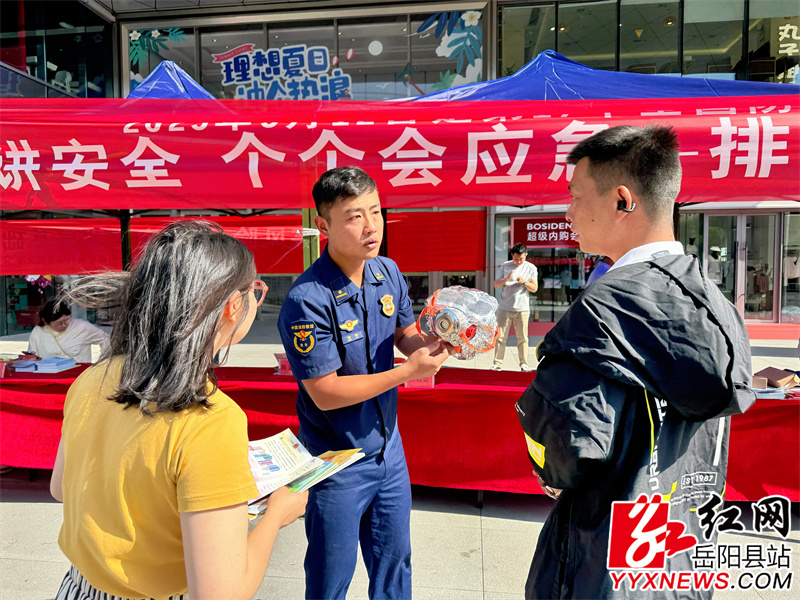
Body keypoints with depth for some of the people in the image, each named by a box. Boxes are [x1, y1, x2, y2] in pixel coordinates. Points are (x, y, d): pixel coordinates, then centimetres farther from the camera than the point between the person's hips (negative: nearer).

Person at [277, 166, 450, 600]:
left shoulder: (388, 272, -4)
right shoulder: (307, 300, -25)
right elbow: (326, 393, -23)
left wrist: (439, 344, -16)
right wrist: (408, 371, -25)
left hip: (389, 450, 6)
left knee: (394, 564, 24)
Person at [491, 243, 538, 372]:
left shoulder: (531, 268, 5)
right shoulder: (504, 266, 5)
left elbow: (534, 288, 4)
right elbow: (496, 285, 3)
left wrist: (525, 282, -15)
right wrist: (506, 278, -15)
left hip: (522, 308, 0)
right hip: (504, 308, 0)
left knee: (522, 337, 2)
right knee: (501, 336, -1)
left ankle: (524, 364, 10)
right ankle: (497, 363, 5)